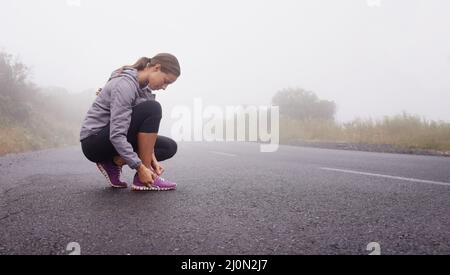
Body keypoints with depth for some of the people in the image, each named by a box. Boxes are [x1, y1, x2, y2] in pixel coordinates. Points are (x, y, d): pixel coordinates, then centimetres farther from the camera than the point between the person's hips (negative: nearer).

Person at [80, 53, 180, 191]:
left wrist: (151, 156, -12)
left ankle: (114, 163, 0)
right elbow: (116, 134, -30)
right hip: (94, 142, -9)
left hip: (115, 140, 9)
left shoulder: (145, 88, 4)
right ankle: (142, 179, -21)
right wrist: (141, 167, -29)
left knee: (170, 147, 3)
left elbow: (146, 129, 2)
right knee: (152, 109, -27)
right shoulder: (125, 85, -24)